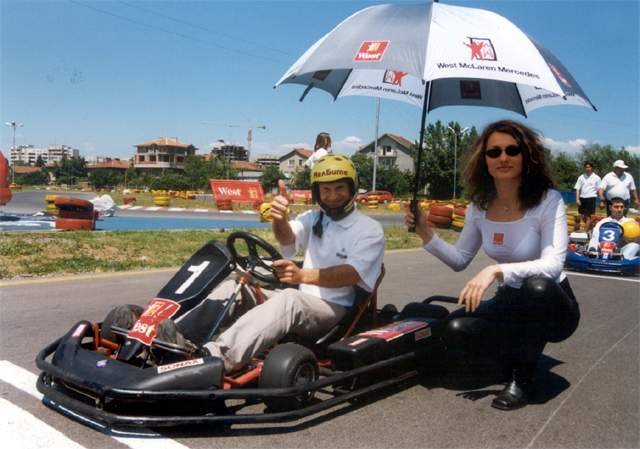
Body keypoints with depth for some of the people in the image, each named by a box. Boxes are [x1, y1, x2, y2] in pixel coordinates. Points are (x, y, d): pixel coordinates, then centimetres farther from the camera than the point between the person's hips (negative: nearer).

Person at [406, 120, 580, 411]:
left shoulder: (548, 200, -20)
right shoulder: (479, 206, -4)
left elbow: (552, 265, -32)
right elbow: (459, 260, 4)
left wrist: (496, 270, -44)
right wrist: (427, 234, -11)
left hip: (551, 305, -4)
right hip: (511, 303, 4)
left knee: (537, 286, -38)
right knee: (457, 328, -22)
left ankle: (523, 378, -14)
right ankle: (522, 352, 8)